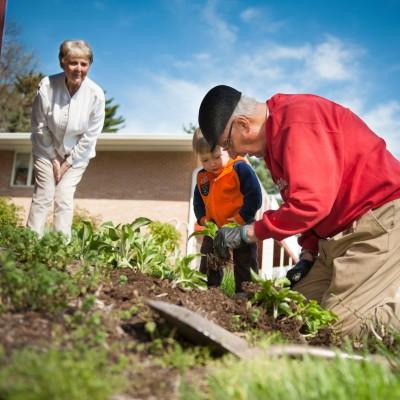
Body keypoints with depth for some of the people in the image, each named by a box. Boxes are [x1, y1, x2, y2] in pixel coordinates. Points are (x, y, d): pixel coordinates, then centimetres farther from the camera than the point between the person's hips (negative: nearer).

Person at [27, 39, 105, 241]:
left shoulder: (96, 94, -24)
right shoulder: (47, 86, -25)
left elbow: (90, 135, -14)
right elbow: (39, 126, -13)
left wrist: (68, 162, -11)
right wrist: (53, 158, -9)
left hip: (77, 154, 0)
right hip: (47, 149, 0)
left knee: (64, 199, -5)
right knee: (43, 195, -5)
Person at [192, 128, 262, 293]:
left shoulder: (240, 168, -18)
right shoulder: (202, 177, 3)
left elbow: (254, 197, -21)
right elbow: (198, 202, 15)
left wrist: (239, 220, -23)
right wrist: (203, 219, -3)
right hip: (214, 231, 6)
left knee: (245, 271, 2)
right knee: (207, 269, 12)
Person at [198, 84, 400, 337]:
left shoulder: (297, 122, -20)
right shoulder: (276, 136, 13)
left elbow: (311, 202, -27)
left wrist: (248, 233, -18)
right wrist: (308, 254, 10)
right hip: (342, 231, 10)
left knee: (340, 323, -16)